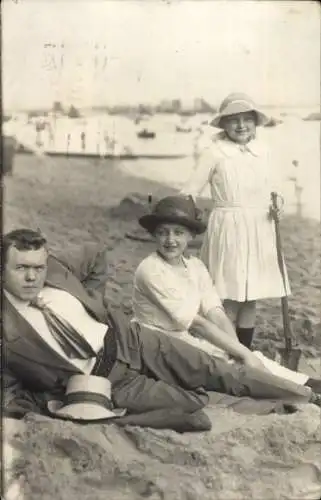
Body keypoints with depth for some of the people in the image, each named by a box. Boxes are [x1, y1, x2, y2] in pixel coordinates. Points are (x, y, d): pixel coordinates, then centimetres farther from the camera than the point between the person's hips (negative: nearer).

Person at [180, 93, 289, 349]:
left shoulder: (263, 149, 7)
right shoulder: (214, 151, -7)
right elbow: (191, 190, -7)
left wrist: (277, 205, -2)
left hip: (259, 230, 5)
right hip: (228, 229, -5)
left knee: (251, 297, 11)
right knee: (229, 298, -2)